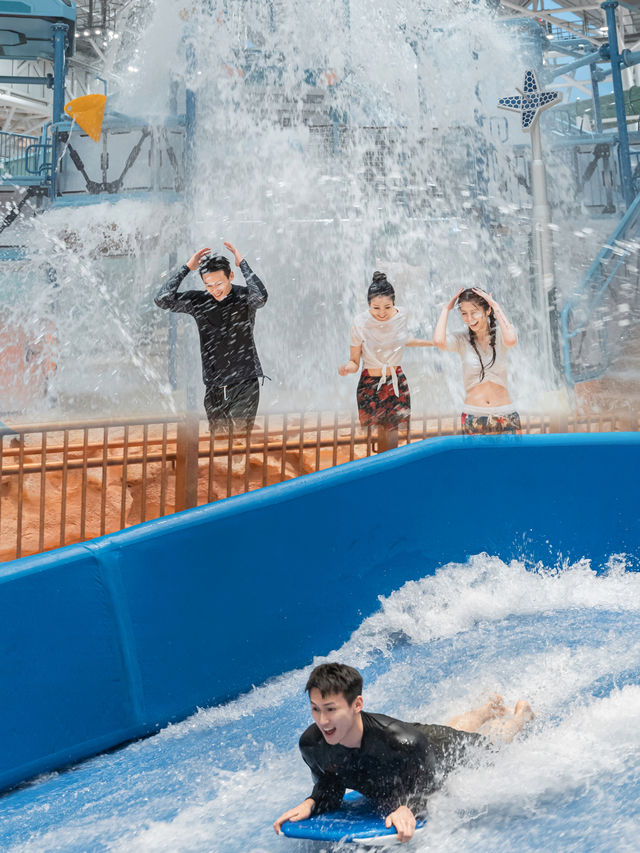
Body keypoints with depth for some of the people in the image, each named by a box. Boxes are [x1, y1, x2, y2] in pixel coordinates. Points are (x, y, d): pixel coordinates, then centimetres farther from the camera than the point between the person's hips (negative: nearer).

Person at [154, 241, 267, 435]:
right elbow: (163, 299, -9)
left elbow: (261, 297, -29)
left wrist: (242, 263, -19)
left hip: (245, 385, -4)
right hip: (213, 389, 4)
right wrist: (187, 268, -10)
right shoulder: (198, 301, 3)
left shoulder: (244, 297, -5)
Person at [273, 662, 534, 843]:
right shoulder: (311, 744, -36)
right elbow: (329, 786, -17)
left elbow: (427, 783, -32)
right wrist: (310, 804, -37)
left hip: (441, 749, -5)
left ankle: (522, 711, 61)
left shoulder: (403, 742, -51)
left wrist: (406, 808, -51)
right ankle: (491, 706, 68)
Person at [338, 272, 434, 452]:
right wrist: (347, 368, -35)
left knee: (391, 429, 4)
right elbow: (354, 361, -13)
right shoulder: (360, 323, -18)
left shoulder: (402, 315, -6)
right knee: (384, 429, 1)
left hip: (396, 380, 3)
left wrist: (431, 342, 18)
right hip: (371, 382, -3)